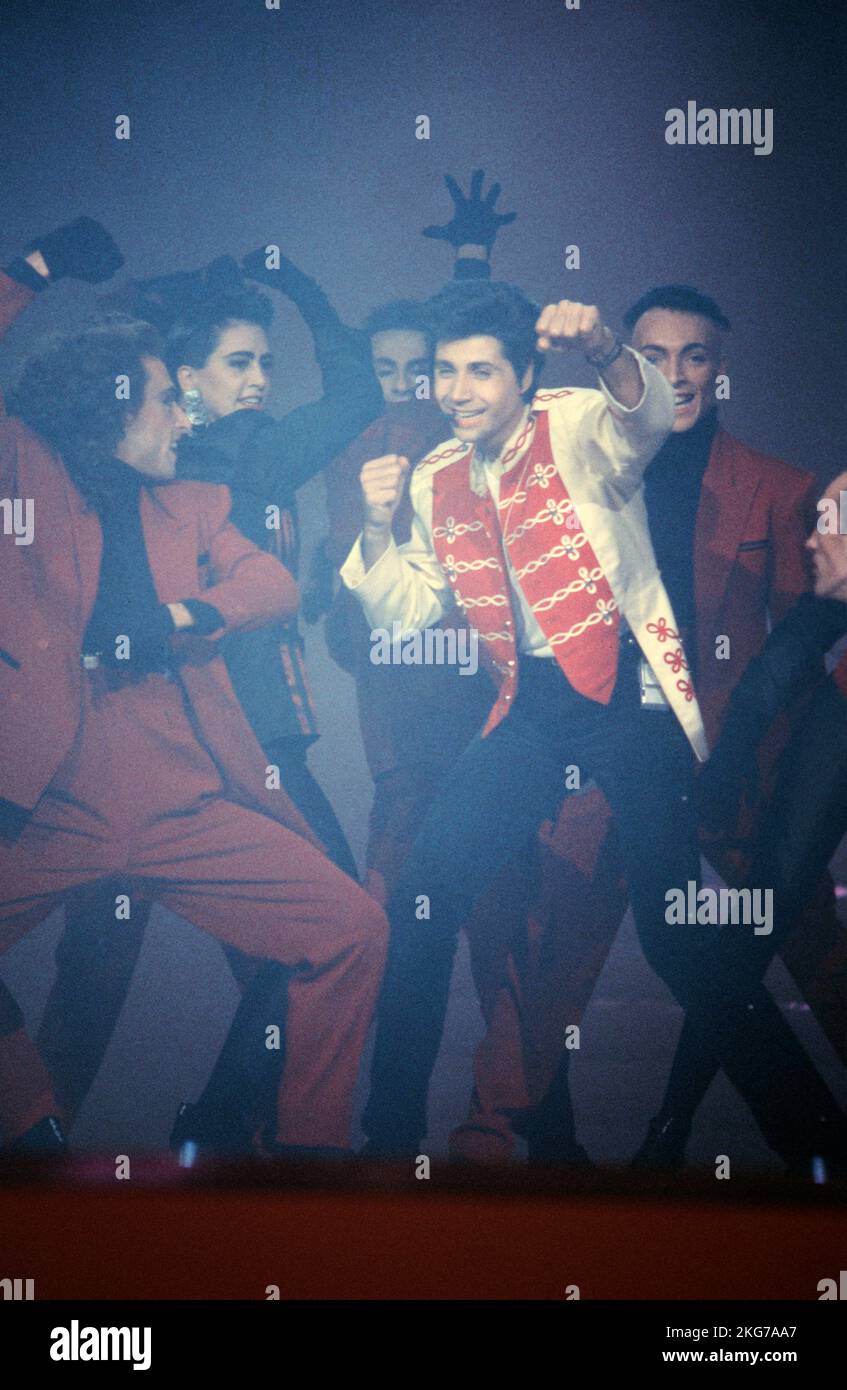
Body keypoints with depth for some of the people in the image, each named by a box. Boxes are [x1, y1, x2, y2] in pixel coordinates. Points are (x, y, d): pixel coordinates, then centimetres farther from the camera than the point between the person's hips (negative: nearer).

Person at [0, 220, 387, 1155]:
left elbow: (275, 584, 5)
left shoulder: (190, 506, 18)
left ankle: (307, 1145, 10)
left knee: (352, 929, -9)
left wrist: (179, 614, -13)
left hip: (189, 812, 3)